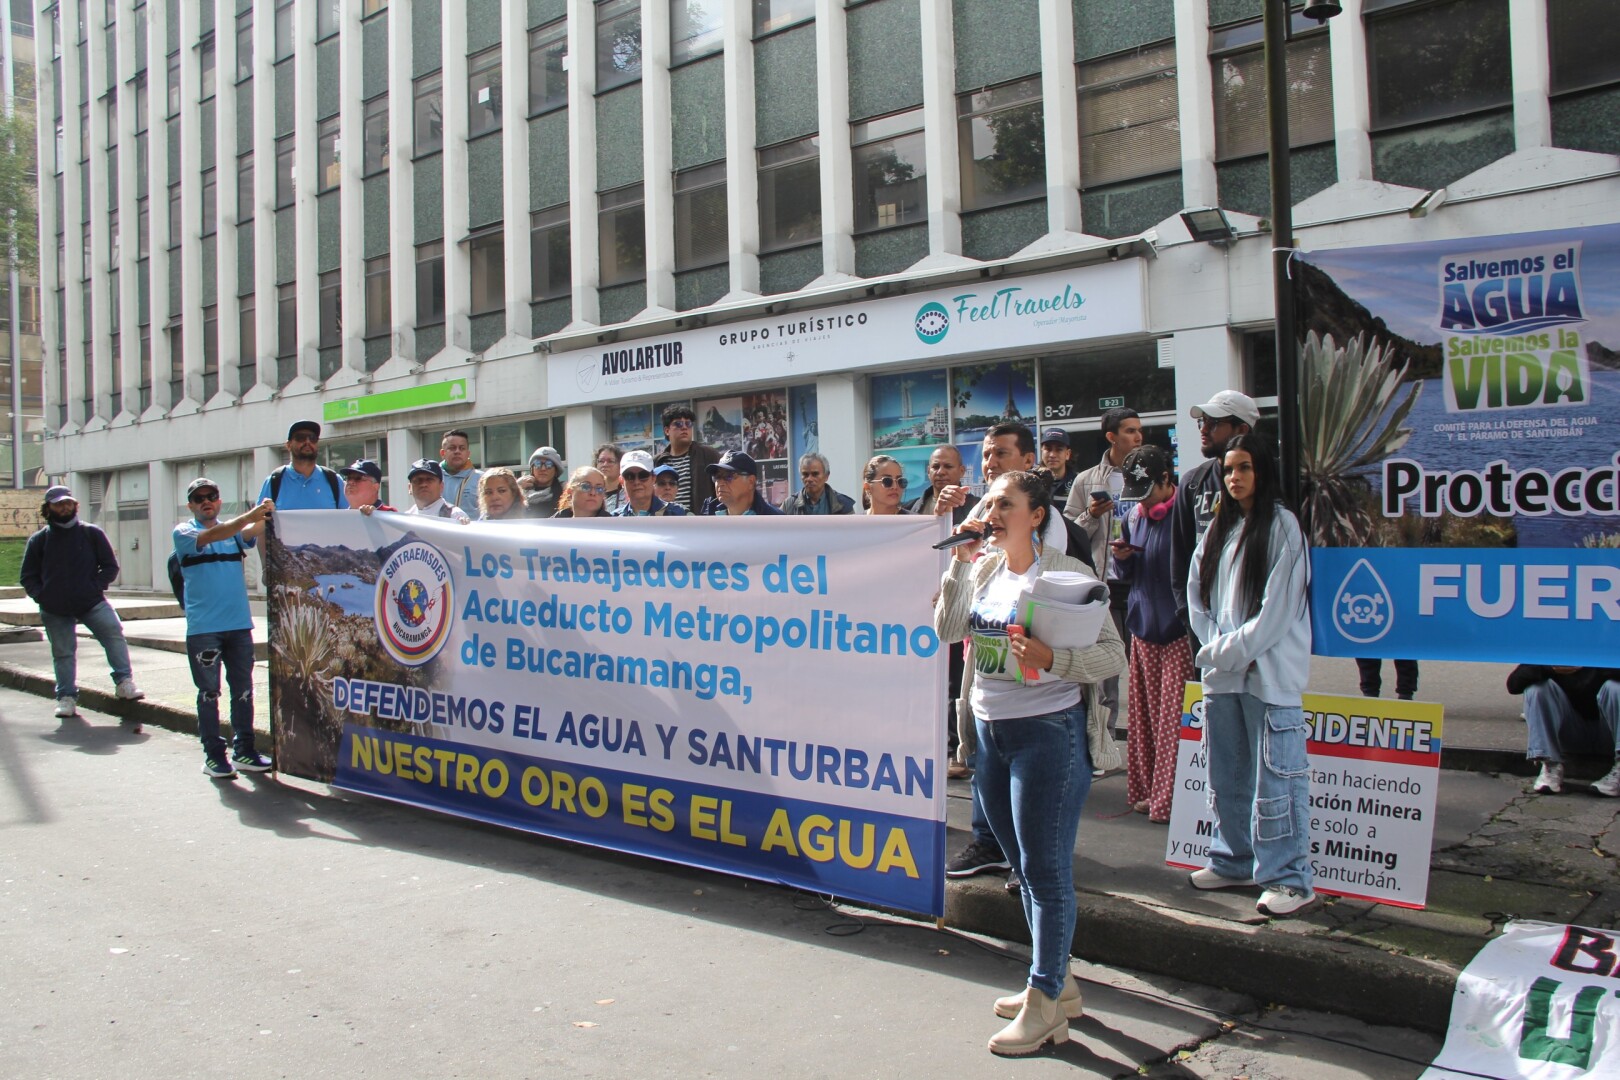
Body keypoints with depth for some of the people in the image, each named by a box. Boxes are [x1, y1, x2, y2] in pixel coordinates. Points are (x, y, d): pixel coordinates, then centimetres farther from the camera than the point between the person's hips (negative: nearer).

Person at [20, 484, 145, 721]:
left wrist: (96, 586, -8)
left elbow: (111, 566, 7)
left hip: (92, 602, -1)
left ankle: (124, 682, -15)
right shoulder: (39, 540, 7)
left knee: (114, 634, -19)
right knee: (62, 653, 6)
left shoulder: (92, 533, 4)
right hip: (55, 610, 1)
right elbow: (27, 576, 13)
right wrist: (41, 595, -4)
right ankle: (66, 697, 16)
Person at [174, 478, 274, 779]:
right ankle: (213, 754, 9)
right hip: (203, 627, -3)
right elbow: (208, 536, -18)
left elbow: (251, 533, -9)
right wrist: (248, 515, -33)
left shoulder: (235, 529, 13)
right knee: (209, 692, 1)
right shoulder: (183, 532, 2)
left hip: (239, 624, 4)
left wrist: (263, 517, -33)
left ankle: (243, 751, 16)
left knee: (243, 690, 7)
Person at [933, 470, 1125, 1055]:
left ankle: (1044, 1004, 11)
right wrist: (960, 561, -6)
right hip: (989, 730, 7)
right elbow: (947, 630, -1)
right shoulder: (983, 569, 8)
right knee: (1025, 864, 17)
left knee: (1045, 868, -1)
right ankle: (1059, 981, 32)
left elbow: (1114, 652, -12)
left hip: (1048, 730, -7)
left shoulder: (1066, 572, -10)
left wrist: (1052, 659, -26)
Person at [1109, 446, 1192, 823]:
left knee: (1176, 718, -4)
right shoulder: (1134, 516, 11)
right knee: (1143, 716, 10)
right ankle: (1147, 790, 21)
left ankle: (1171, 798, 4)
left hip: (1179, 631, -6)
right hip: (1143, 627, 6)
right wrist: (1122, 558, -2)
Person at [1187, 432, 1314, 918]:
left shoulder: (1281, 526, -6)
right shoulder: (1218, 529, 14)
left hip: (1268, 672, -7)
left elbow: (1277, 609, -12)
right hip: (1221, 671, 7)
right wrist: (1214, 646, 0)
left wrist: (1231, 650, -11)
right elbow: (1197, 594, 13)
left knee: (1275, 776, -5)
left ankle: (1289, 877, 4)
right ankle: (1234, 860, 27)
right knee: (1227, 773, 13)